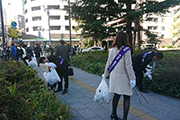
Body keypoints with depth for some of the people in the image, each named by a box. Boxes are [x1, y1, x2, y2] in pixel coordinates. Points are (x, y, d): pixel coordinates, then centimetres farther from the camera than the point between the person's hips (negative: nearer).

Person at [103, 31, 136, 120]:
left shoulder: (112, 50, 4)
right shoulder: (126, 49, -12)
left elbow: (108, 63, 10)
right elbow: (128, 65, -16)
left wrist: (105, 74, 21)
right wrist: (132, 78, -11)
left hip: (114, 76, 6)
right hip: (124, 76, -5)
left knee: (116, 95, 18)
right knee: (126, 97, 7)